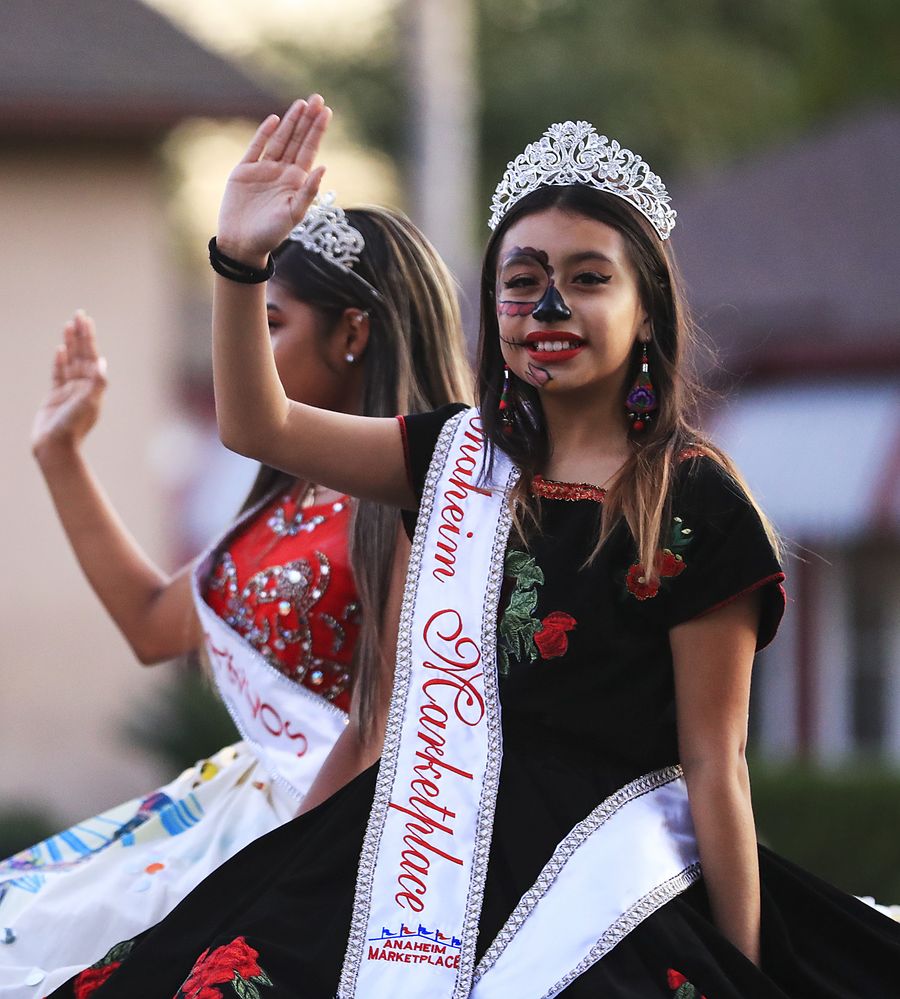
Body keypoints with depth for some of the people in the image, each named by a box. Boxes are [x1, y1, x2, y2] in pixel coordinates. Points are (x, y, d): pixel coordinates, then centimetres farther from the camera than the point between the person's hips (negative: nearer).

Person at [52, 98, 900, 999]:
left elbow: (714, 765, -6)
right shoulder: (464, 459, 11)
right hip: (437, 858, 5)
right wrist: (240, 258, -4)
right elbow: (257, 427, 11)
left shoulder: (695, 508, -6)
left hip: (601, 885, -5)